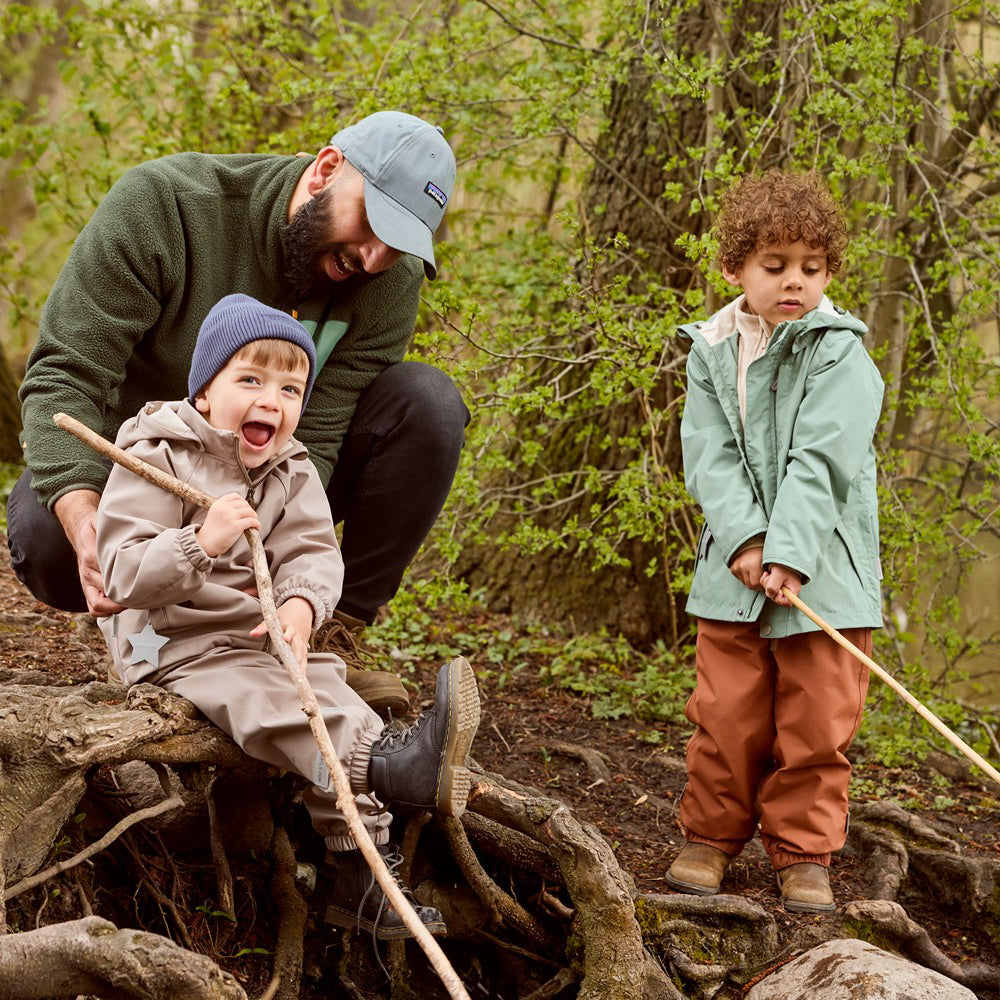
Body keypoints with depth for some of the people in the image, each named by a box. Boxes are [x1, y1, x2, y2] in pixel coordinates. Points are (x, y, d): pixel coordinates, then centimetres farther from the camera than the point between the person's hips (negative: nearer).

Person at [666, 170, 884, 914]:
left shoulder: (841, 356, -7)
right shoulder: (711, 353, 5)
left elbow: (820, 461, -15)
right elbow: (709, 456, -2)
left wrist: (788, 552, -22)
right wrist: (744, 538, -16)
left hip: (825, 572, -2)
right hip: (735, 571, 3)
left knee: (817, 724, 1)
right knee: (727, 715, 6)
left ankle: (804, 853, 15)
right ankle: (712, 836, 23)